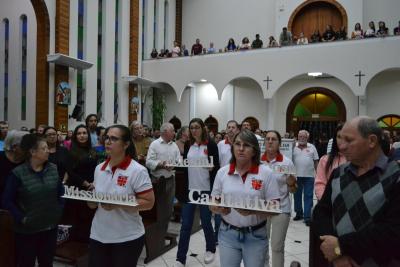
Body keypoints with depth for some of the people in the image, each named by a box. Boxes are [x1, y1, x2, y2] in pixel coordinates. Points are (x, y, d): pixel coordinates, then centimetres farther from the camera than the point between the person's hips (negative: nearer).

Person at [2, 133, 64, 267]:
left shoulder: (54, 169, 1)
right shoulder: (18, 173, -13)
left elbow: (60, 192, 10)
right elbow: (7, 201, -10)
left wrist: (59, 211, 2)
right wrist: (21, 218, -13)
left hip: (50, 226, 4)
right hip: (27, 230, -4)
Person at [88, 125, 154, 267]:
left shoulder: (137, 171, -15)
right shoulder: (99, 168, 4)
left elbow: (149, 202, -16)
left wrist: (117, 204, -24)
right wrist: (92, 201, -8)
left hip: (128, 238, -5)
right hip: (98, 236, 5)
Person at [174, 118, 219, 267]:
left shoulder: (211, 145, -5)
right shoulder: (188, 145, 7)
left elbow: (216, 167, -5)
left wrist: (211, 168, -25)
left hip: (206, 189, -3)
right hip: (189, 188, 3)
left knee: (205, 222, 9)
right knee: (185, 224, 4)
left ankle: (210, 250, 35)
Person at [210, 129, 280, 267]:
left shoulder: (266, 173, -8)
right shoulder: (222, 172, -1)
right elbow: (212, 205, 4)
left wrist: (254, 211, -24)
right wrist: (219, 209, -18)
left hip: (256, 235, -1)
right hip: (228, 234, 2)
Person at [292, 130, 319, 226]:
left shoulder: (312, 147, 5)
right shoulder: (294, 147, 1)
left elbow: (316, 161, 8)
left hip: (309, 176, 0)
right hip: (296, 175, 0)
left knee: (308, 196, 1)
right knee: (297, 195, 12)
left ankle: (307, 217, 4)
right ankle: (299, 213, 27)